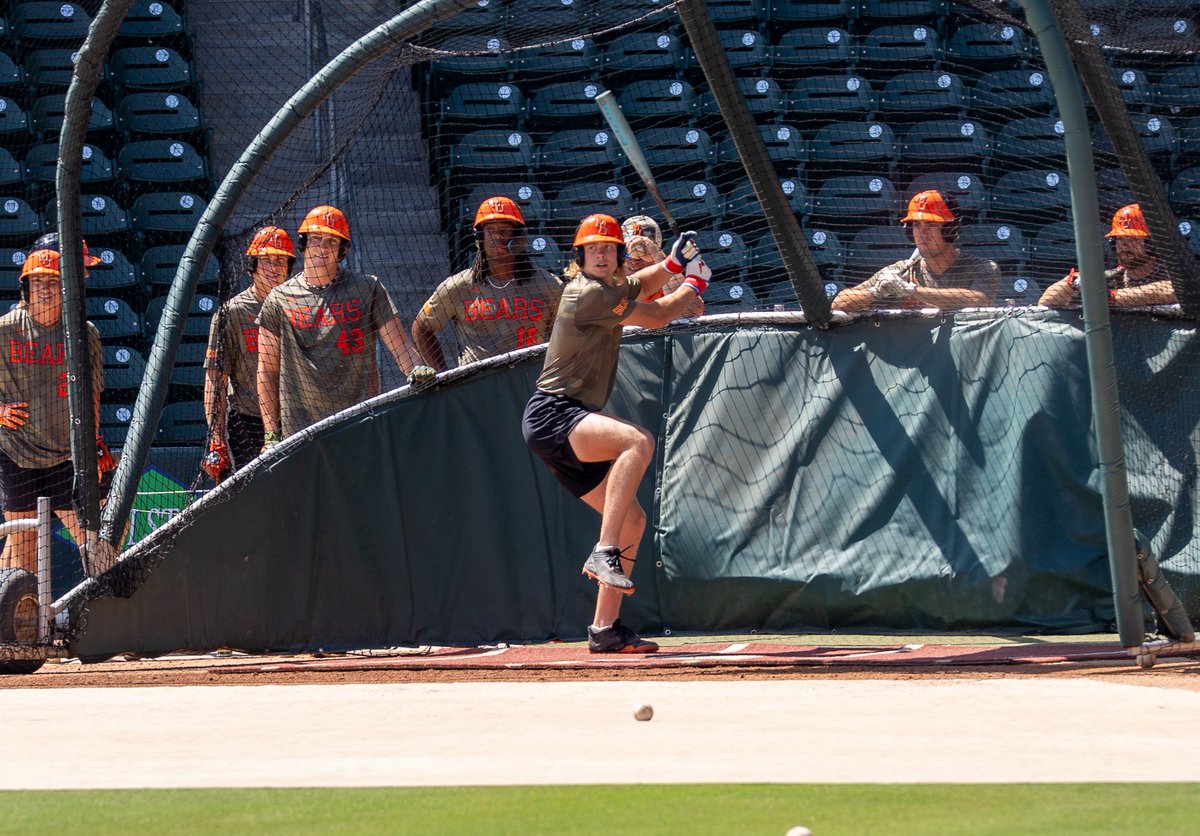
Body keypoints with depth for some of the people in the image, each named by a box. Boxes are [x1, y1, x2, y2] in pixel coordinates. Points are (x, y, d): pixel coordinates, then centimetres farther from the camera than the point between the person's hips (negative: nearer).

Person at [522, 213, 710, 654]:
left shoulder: (606, 287, 15)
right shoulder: (589, 293, -13)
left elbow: (635, 286, 38)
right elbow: (656, 316, -6)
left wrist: (672, 263, 21)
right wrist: (695, 283, 10)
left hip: (569, 427, 10)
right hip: (551, 416, -10)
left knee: (633, 519, 6)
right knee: (638, 441, -35)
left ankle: (605, 629, 8)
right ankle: (603, 554, -37)